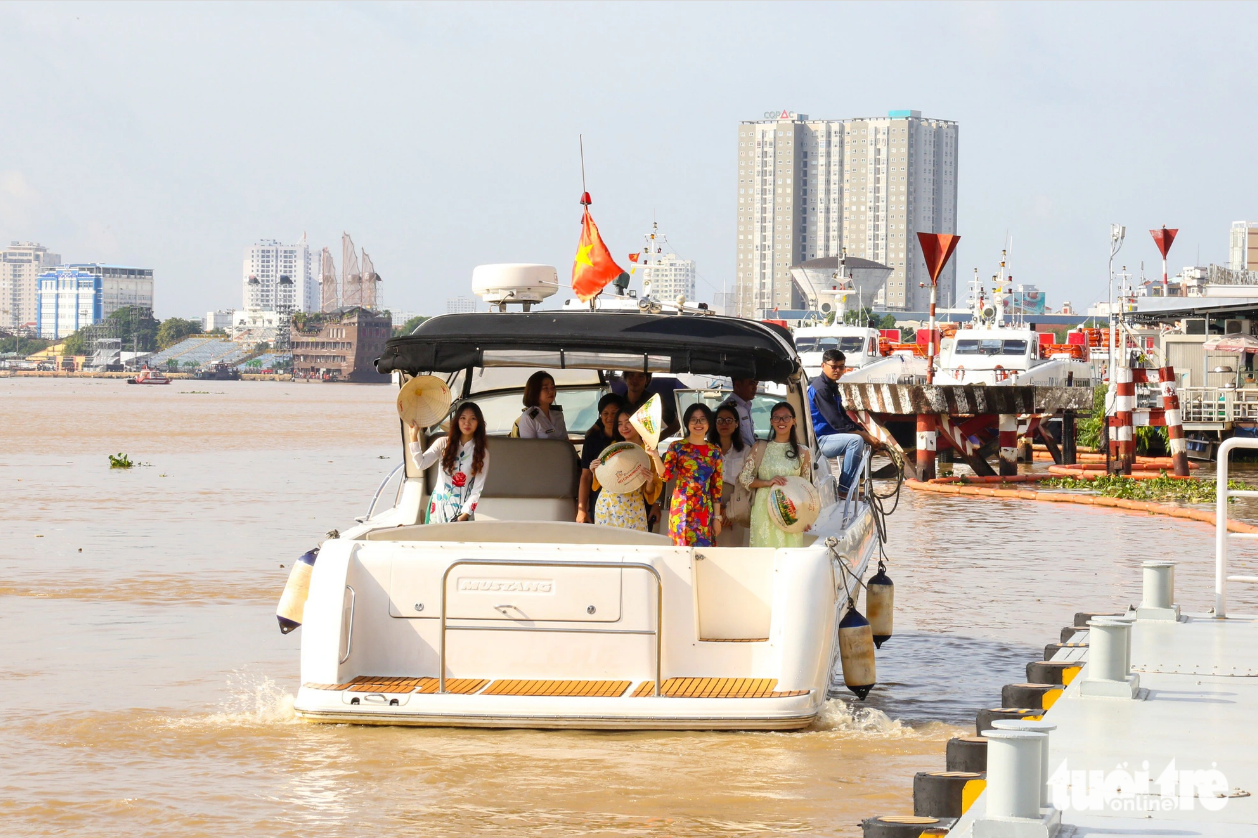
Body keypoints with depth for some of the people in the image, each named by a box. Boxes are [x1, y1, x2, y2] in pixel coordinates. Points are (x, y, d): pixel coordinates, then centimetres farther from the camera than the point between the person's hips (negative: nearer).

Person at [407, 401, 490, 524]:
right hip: (439, 505, 1)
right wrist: (413, 436, -23)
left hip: (463, 509, -1)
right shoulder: (443, 443, -1)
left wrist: (465, 514, -13)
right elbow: (421, 464, -16)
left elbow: (477, 488, -4)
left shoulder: (481, 452, -2)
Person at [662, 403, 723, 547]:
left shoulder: (715, 451, 8)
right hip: (682, 507, -3)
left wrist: (717, 517, 7)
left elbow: (716, 486, 9)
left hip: (705, 510, 3)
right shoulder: (677, 447, 0)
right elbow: (666, 475, -10)